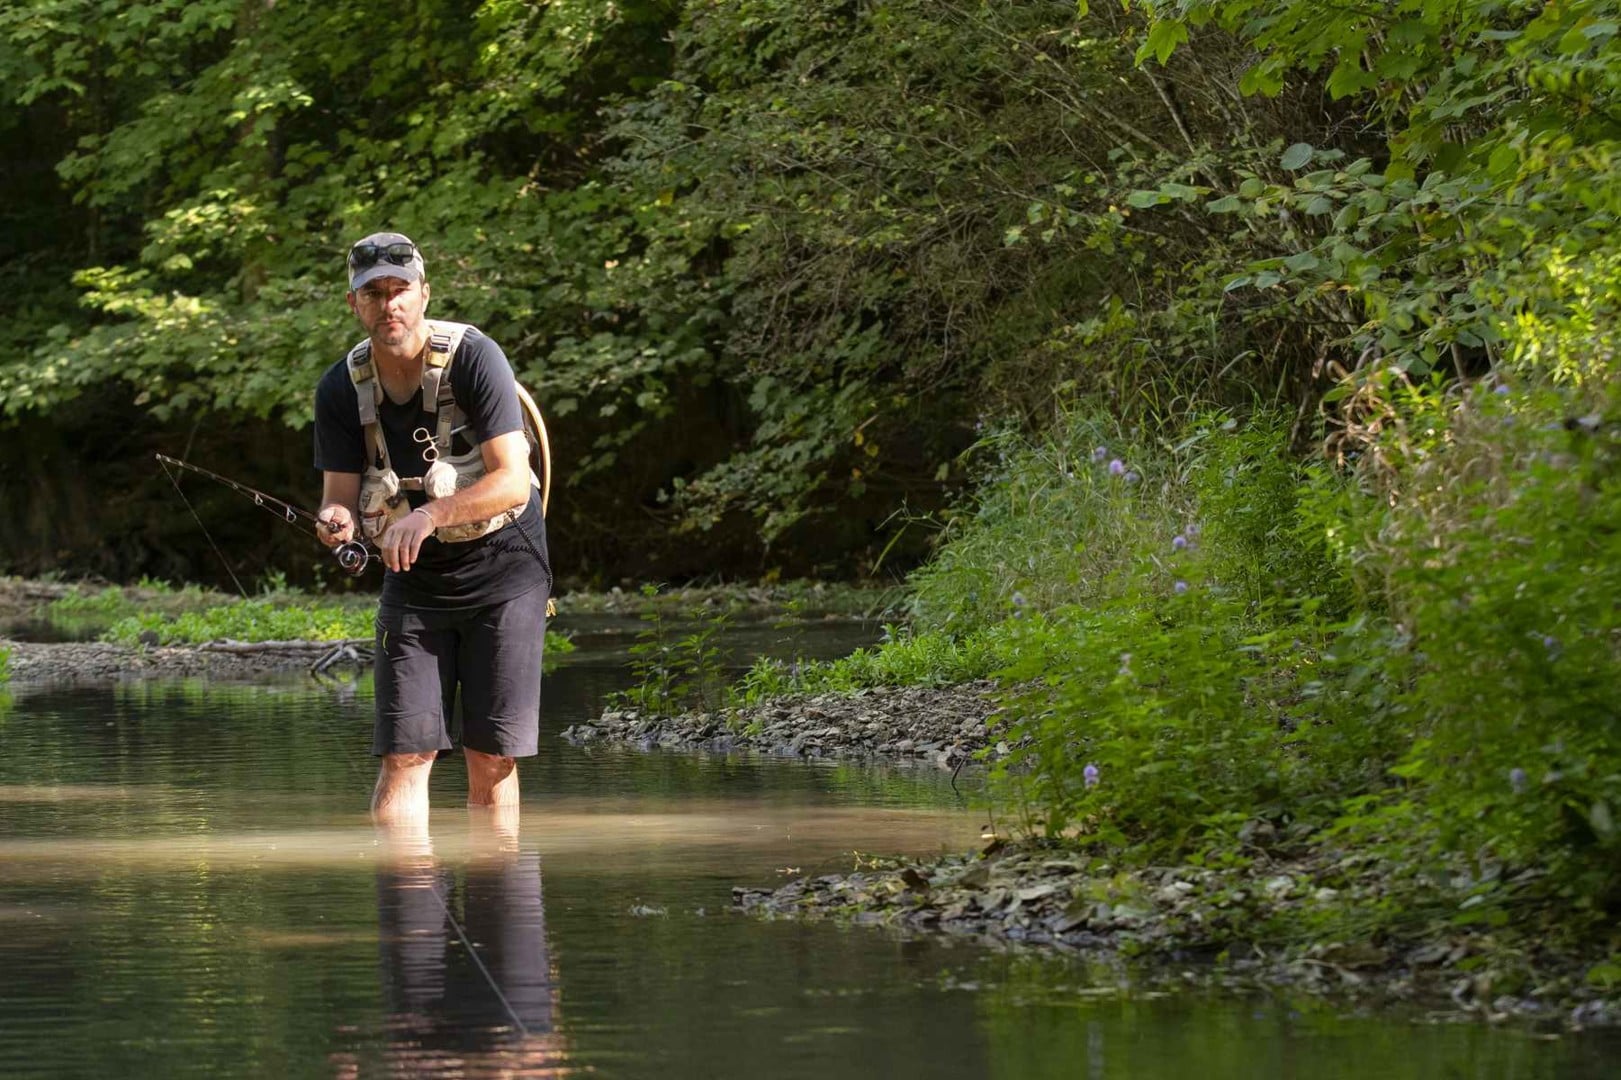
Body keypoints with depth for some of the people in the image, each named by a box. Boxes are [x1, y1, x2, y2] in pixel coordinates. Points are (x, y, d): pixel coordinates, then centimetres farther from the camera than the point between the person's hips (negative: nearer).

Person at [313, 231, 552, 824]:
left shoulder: (473, 357, -15)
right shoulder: (341, 388, -2)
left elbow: (512, 481, -20)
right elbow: (341, 495, -1)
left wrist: (428, 516, -33)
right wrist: (338, 521, -26)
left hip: (502, 569, -3)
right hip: (413, 579, 3)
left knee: (492, 758, -4)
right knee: (403, 754, -6)